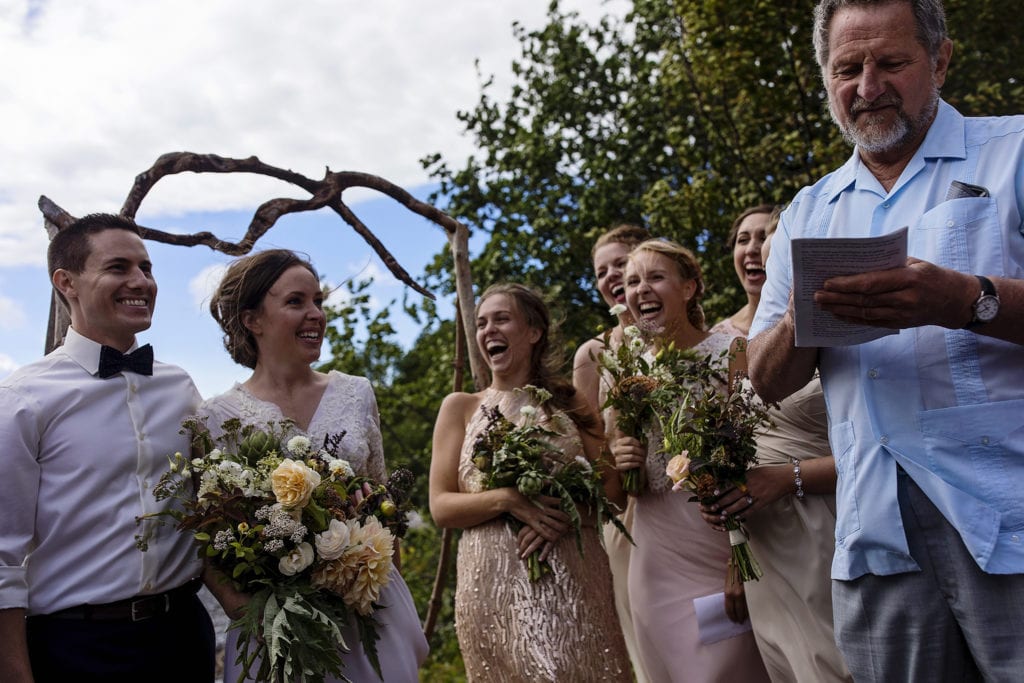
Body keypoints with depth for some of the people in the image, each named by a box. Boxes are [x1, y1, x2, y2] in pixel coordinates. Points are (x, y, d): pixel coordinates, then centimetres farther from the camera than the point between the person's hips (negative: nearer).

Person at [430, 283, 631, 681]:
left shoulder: (571, 403, 8)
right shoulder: (461, 407, 7)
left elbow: (614, 491, 5)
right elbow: (441, 506, 0)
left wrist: (566, 512, -15)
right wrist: (508, 500, -17)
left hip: (574, 581, 1)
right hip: (494, 585, 0)